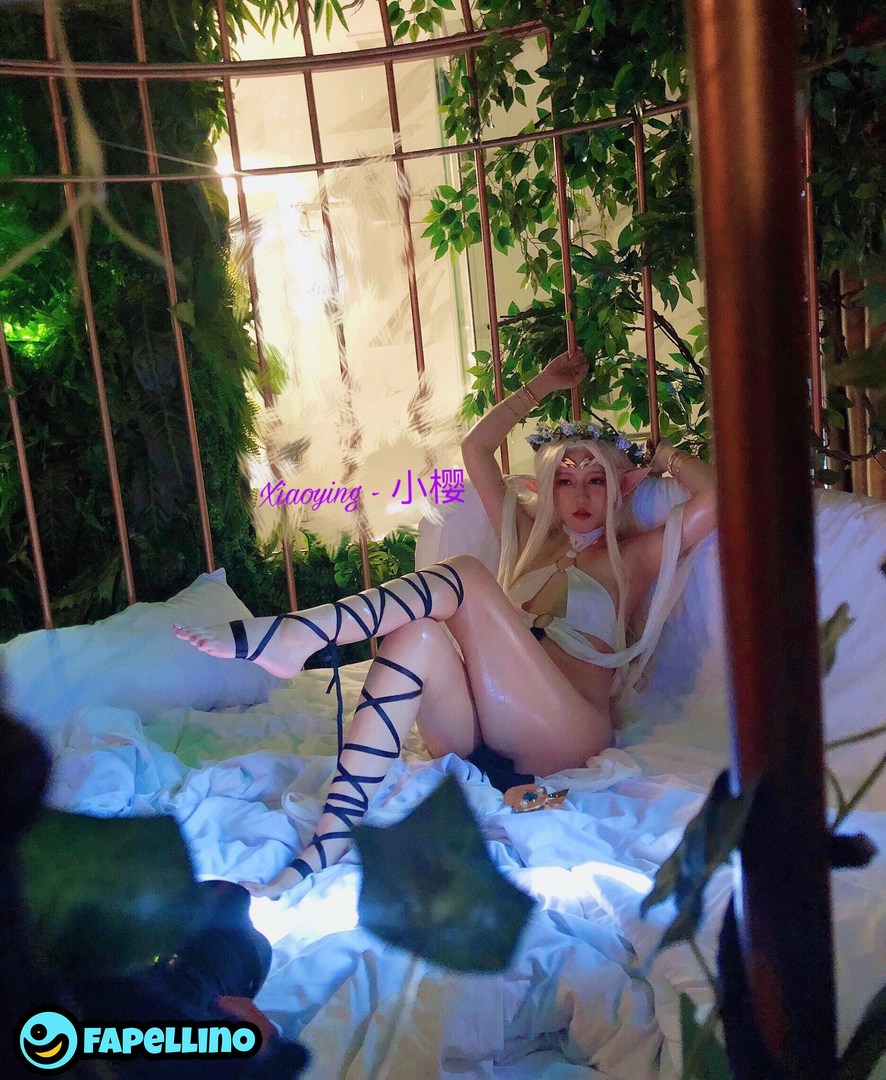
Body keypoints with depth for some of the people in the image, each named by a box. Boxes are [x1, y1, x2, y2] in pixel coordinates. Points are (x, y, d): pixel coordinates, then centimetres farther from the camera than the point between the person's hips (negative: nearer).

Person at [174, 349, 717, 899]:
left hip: (567, 736, -4)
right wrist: (542, 386, 33)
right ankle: (330, 843, -41)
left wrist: (658, 453, 17)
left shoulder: (631, 558, 17)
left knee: (465, 576, -22)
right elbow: (475, 446, 28)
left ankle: (292, 635, -37)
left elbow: (717, 497, 2)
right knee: (417, 633, -31)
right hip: (476, 739, 4)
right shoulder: (528, 538, 28)